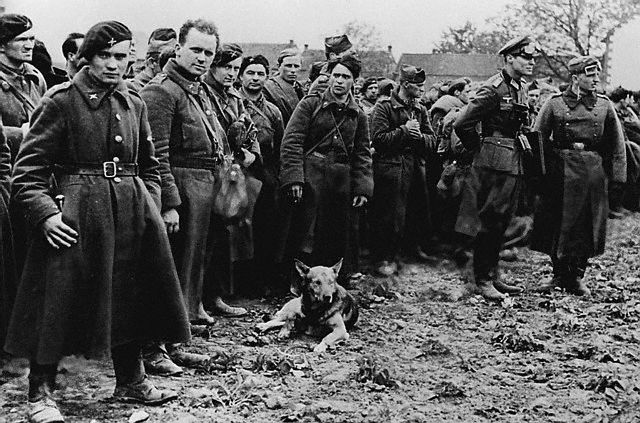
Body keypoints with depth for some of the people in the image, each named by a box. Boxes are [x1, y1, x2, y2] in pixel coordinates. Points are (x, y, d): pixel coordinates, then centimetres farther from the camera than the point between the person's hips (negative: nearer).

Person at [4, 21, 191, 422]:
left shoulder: (134, 104, 10)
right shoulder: (62, 100, -6)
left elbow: (150, 166, 19)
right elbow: (28, 169, -8)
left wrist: (151, 207, 7)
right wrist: (45, 212, -19)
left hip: (131, 211, 6)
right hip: (77, 213, -5)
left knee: (129, 298, 13)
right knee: (58, 305, -3)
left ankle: (131, 380, 29)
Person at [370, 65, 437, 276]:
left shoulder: (421, 110, 14)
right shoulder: (384, 108, -4)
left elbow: (432, 140, 11)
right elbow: (378, 138, -13)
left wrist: (419, 136, -10)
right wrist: (404, 130, -15)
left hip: (416, 167, 6)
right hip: (391, 167, -6)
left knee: (420, 212, 12)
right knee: (390, 216, -4)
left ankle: (414, 245, 35)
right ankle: (385, 258, 7)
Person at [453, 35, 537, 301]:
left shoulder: (521, 88, 12)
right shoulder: (493, 89, -14)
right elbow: (462, 125, -16)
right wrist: (478, 152, -4)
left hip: (515, 164, 8)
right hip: (495, 163, -8)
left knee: (501, 223, 13)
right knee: (488, 222, -2)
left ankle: (493, 276, 22)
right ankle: (483, 281, 5)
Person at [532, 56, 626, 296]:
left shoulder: (604, 106, 7)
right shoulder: (555, 104, 2)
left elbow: (617, 145, 7)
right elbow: (538, 139, 2)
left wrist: (618, 177, 1)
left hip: (593, 173, 1)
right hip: (560, 172, -1)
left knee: (587, 228, 5)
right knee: (557, 226, 4)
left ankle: (577, 277, 18)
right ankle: (559, 274, 19)